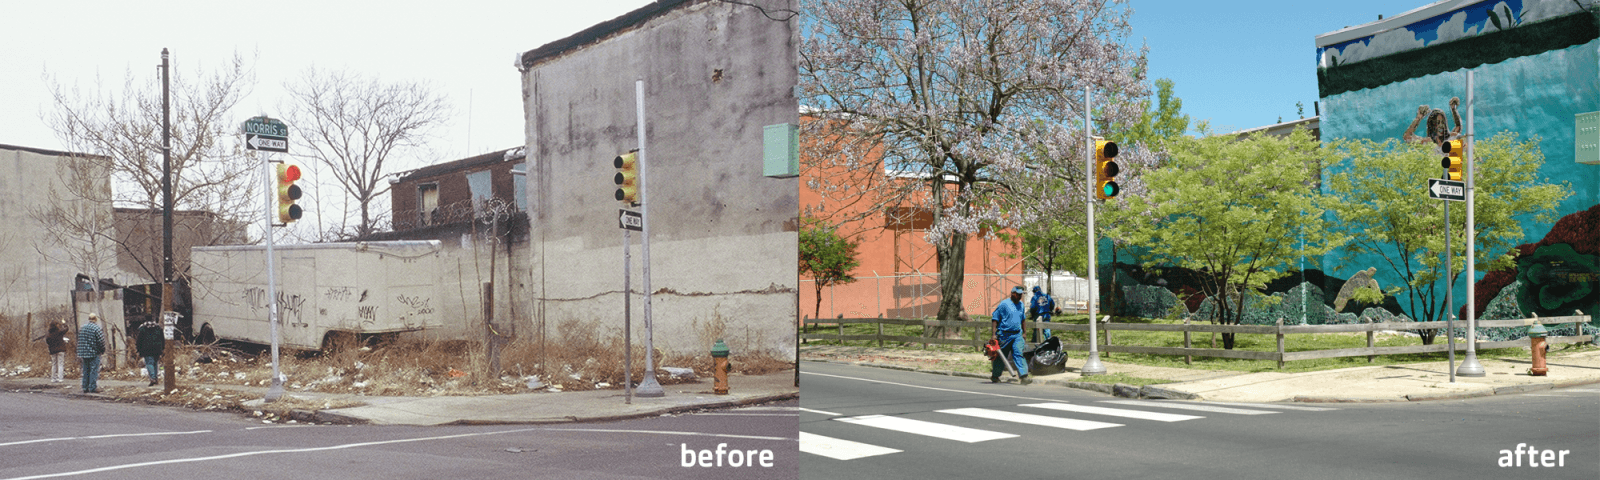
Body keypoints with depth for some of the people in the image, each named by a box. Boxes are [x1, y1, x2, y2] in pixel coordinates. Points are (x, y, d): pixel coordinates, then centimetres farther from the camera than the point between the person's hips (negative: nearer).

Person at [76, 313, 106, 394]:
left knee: (85, 371, 12)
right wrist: (103, 350, 4)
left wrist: (79, 354, 16)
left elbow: (79, 342, 13)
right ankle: (92, 388, -4)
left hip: (84, 353, 6)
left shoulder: (82, 327, 10)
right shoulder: (96, 328, -11)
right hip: (94, 353, -6)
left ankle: (85, 388, 15)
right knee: (94, 371, -3)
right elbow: (101, 341, -13)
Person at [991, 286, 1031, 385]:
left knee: (1018, 354, -9)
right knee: (1001, 356, 7)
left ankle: (1024, 376, -17)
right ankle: (994, 376, 24)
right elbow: (995, 319, -7)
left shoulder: (1021, 304, 12)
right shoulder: (1004, 304, -8)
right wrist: (994, 334, -12)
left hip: (1017, 335, 4)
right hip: (1004, 335, -4)